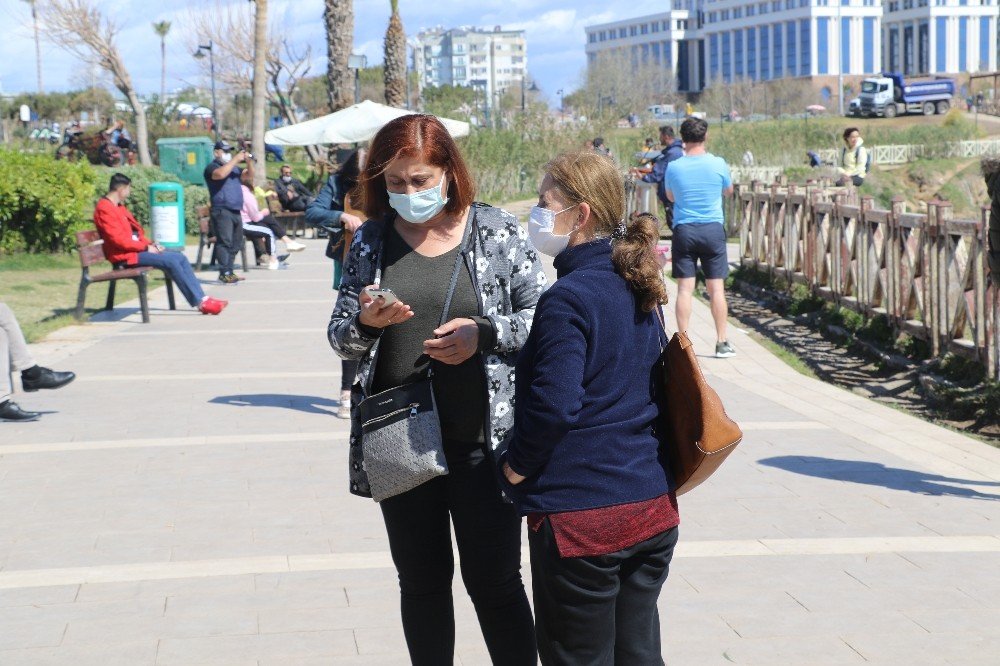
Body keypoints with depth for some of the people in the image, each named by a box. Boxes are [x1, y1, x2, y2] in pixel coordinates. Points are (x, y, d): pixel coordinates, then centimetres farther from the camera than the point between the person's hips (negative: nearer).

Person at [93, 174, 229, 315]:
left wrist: (150, 244, 4)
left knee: (180, 258, -1)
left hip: (136, 249, 10)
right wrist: (146, 247, -14)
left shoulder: (118, 207, 18)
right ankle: (200, 302, -19)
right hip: (125, 256, -10)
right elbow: (118, 239, -20)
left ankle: (201, 298, -7)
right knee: (170, 261, -22)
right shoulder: (104, 208, -12)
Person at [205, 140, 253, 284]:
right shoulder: (212, 167, -1)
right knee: (225, 242, -15)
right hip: (222, 211, -8)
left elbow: (250, 176, 21)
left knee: (236, 243, 8)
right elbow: (220, 174, -24)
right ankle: (224, 273, -18)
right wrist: (236, 159, -18)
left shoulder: (234, 167, 24)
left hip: (236, 211, 8)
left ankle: (229, 272, 12)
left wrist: (248, 161, 3)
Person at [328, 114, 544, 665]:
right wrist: (365, 321, -14)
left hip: (484, 440, -3)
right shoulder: (371, 241, 5)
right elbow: (340, 337, 9)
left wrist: (485, 332, -17)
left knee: (494, 581, 3)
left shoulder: (498, 231, -2)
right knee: (421, 582, 14)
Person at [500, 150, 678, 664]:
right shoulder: (639, 293, 8)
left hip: (581, 520, -8)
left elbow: (553, 405, -24)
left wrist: (518, 465, -9)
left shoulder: (567, 299, -17)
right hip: (653, 508, 8)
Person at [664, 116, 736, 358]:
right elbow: (729, 191, 13)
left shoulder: (674, 168, -4)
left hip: (684, 230, 0)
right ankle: (722, 343, 6)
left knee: (685, 288, 2)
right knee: (716, 288, 4)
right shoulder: (718, 164, -5)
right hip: (713, 229, 0)